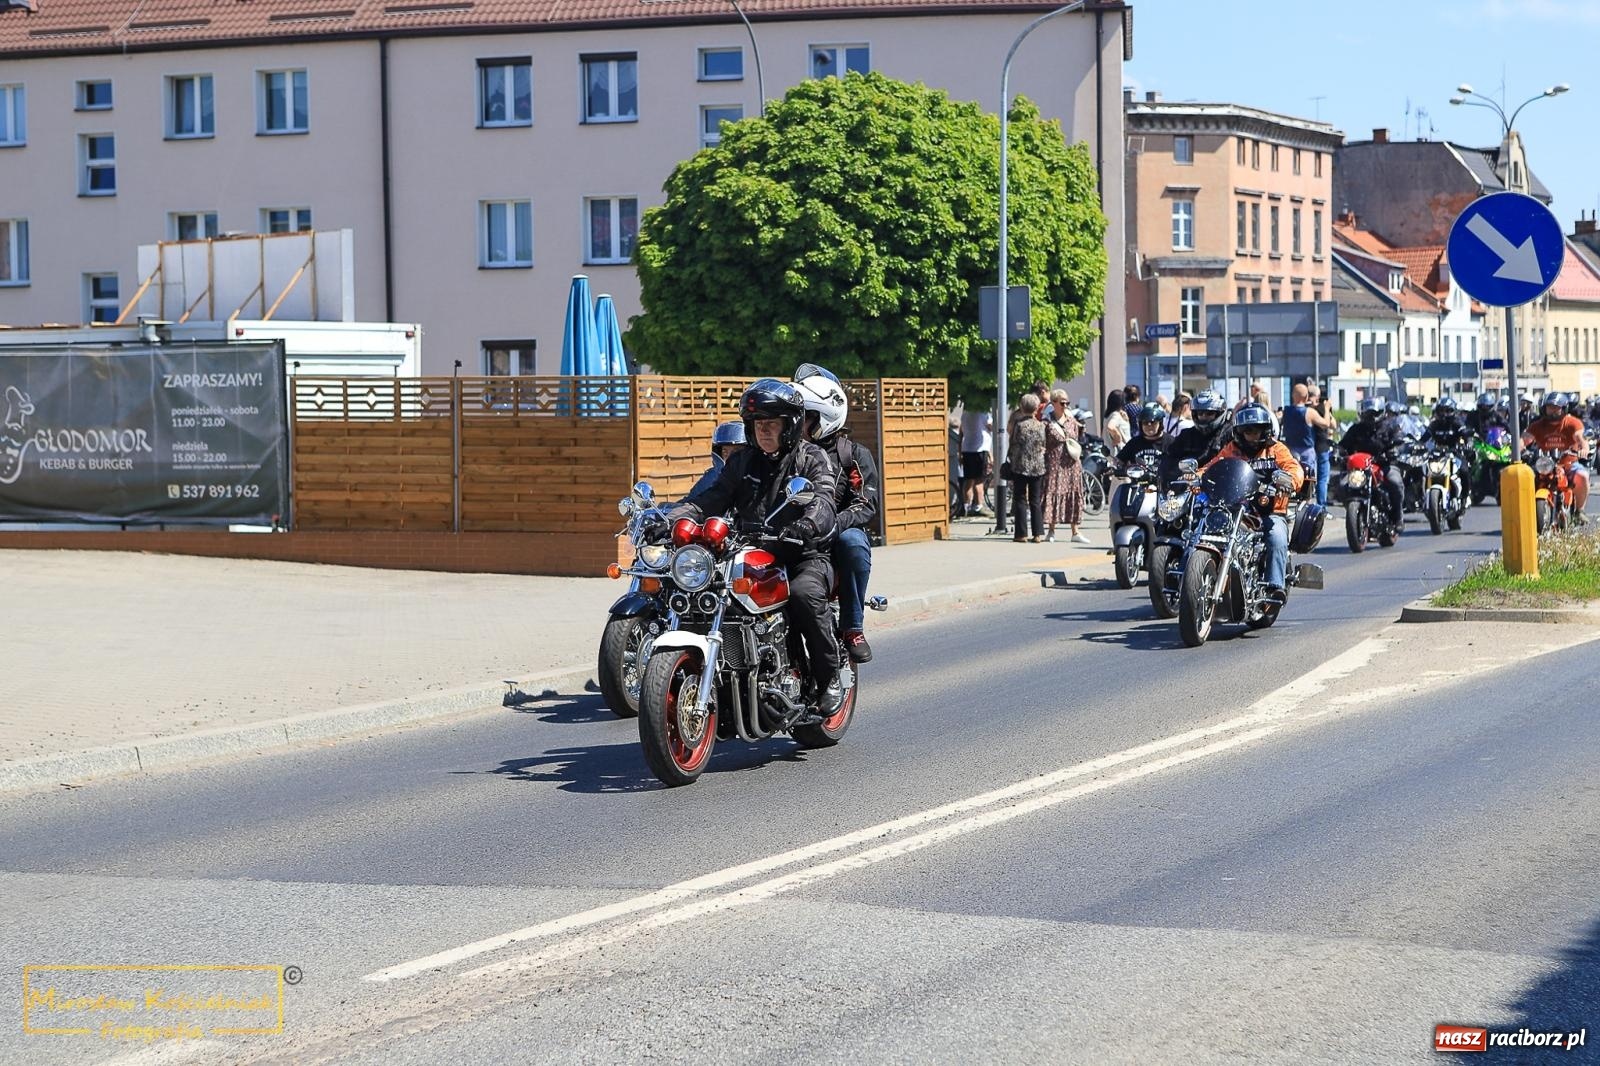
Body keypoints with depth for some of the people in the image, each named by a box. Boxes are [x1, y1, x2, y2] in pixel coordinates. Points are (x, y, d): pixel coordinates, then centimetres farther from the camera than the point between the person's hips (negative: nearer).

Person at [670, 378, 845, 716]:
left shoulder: (812, 458, 1)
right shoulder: (742, 462, 16)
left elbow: (823, 500, -17)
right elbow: (711, 498, 6)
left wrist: (806, 525, -40)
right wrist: (668, 519, -13)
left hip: (805, 555, -5)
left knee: (804, 593, -36)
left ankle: (830, 679, -20)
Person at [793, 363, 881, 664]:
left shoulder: (854, 455, 5)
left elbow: (867, 506, -7)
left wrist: (834, 523, -27)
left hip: (833, 539, -2)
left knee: (852, 541, -37)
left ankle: (852, 628, -24)